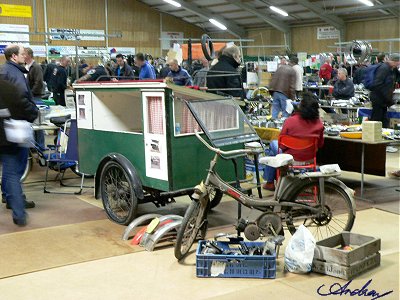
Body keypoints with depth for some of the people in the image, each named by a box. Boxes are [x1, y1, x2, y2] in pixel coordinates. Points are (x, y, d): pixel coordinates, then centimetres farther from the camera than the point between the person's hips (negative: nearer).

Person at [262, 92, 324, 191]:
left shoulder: (290, 121, -22)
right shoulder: (319, 124, -12)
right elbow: (320, 145, 2)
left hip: (291, 158, -4)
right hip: (310, 158, 4)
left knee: (273, 144, 27)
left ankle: (269, 182, 33)